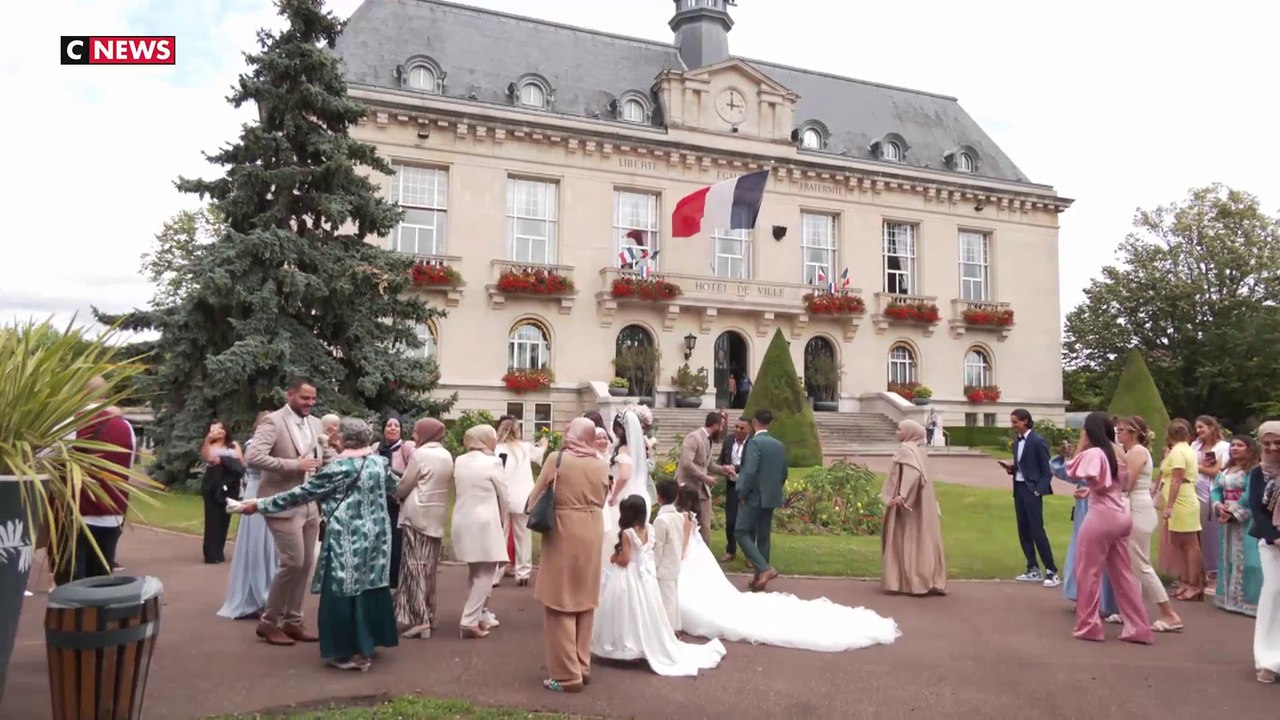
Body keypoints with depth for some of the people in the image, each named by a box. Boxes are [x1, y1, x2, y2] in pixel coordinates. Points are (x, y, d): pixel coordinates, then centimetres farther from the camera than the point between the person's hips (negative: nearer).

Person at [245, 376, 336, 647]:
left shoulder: (315, 424, 11)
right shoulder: (273, 422, -10)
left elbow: (329, 457, 18)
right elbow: (253, 457, -22)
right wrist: (294, 465, -23)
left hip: (311, 504, 7)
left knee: (306, 564, 10)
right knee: (293, 562, -9)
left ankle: (292, 620, 22)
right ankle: (269, 622, 8)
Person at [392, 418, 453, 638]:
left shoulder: (419, 455, -12)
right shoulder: (447, 456, 9)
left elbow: (404, 486, -8)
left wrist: (395, 494, 13)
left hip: (417, 515, -7)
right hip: (437, 516, 7)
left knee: (415, 566, -3)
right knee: (429, 567, 13)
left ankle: (417, 619, -4)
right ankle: (428, 616, 18)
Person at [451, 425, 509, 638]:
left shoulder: (459, 461, 6)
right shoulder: (492, 462, -11)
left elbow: (457, 492, 13)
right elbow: (503, 496, -2)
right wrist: (503, 520, 14)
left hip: (463, 522, 7)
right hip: (485, 524, -7)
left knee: (475, 572, 20)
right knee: (485, 573, 0)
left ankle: (480, 614, 28)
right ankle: (469, 622, -4)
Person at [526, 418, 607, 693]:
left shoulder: (557, 459, -10)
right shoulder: (601, 466, 2)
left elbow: (535, 500, -4)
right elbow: (600, 502, 8)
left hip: (563, 534, -5)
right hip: (591, 535, 5)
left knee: (560, 603, 3)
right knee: (584, 602, 15)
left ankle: (567, 675, 5)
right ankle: (582, 667, 22)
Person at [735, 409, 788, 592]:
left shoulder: (755, 442, -14)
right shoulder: (779, 445, 9)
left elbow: (750, 471, -22)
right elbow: (784, 474, 13)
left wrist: (742, 494, -12)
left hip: (754, 497, -7)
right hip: (771, 497, 7)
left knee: (742, 532, -1)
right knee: (763, 536, 12)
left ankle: (765, 569, -14)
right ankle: (760, 578, 15)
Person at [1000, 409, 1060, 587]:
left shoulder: (1038, 441, -12)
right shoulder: (1017, 442, 11)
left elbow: (1047, 470, -11)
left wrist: (1038, 491, -17)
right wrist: (1011, 468, -2)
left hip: (1032, 490, -8)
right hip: (1018, 489, 8)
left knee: (1037, 531, -7)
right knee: (1023, 531, 9)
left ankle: (1052, 572, 0)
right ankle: (1033, 570, 17)